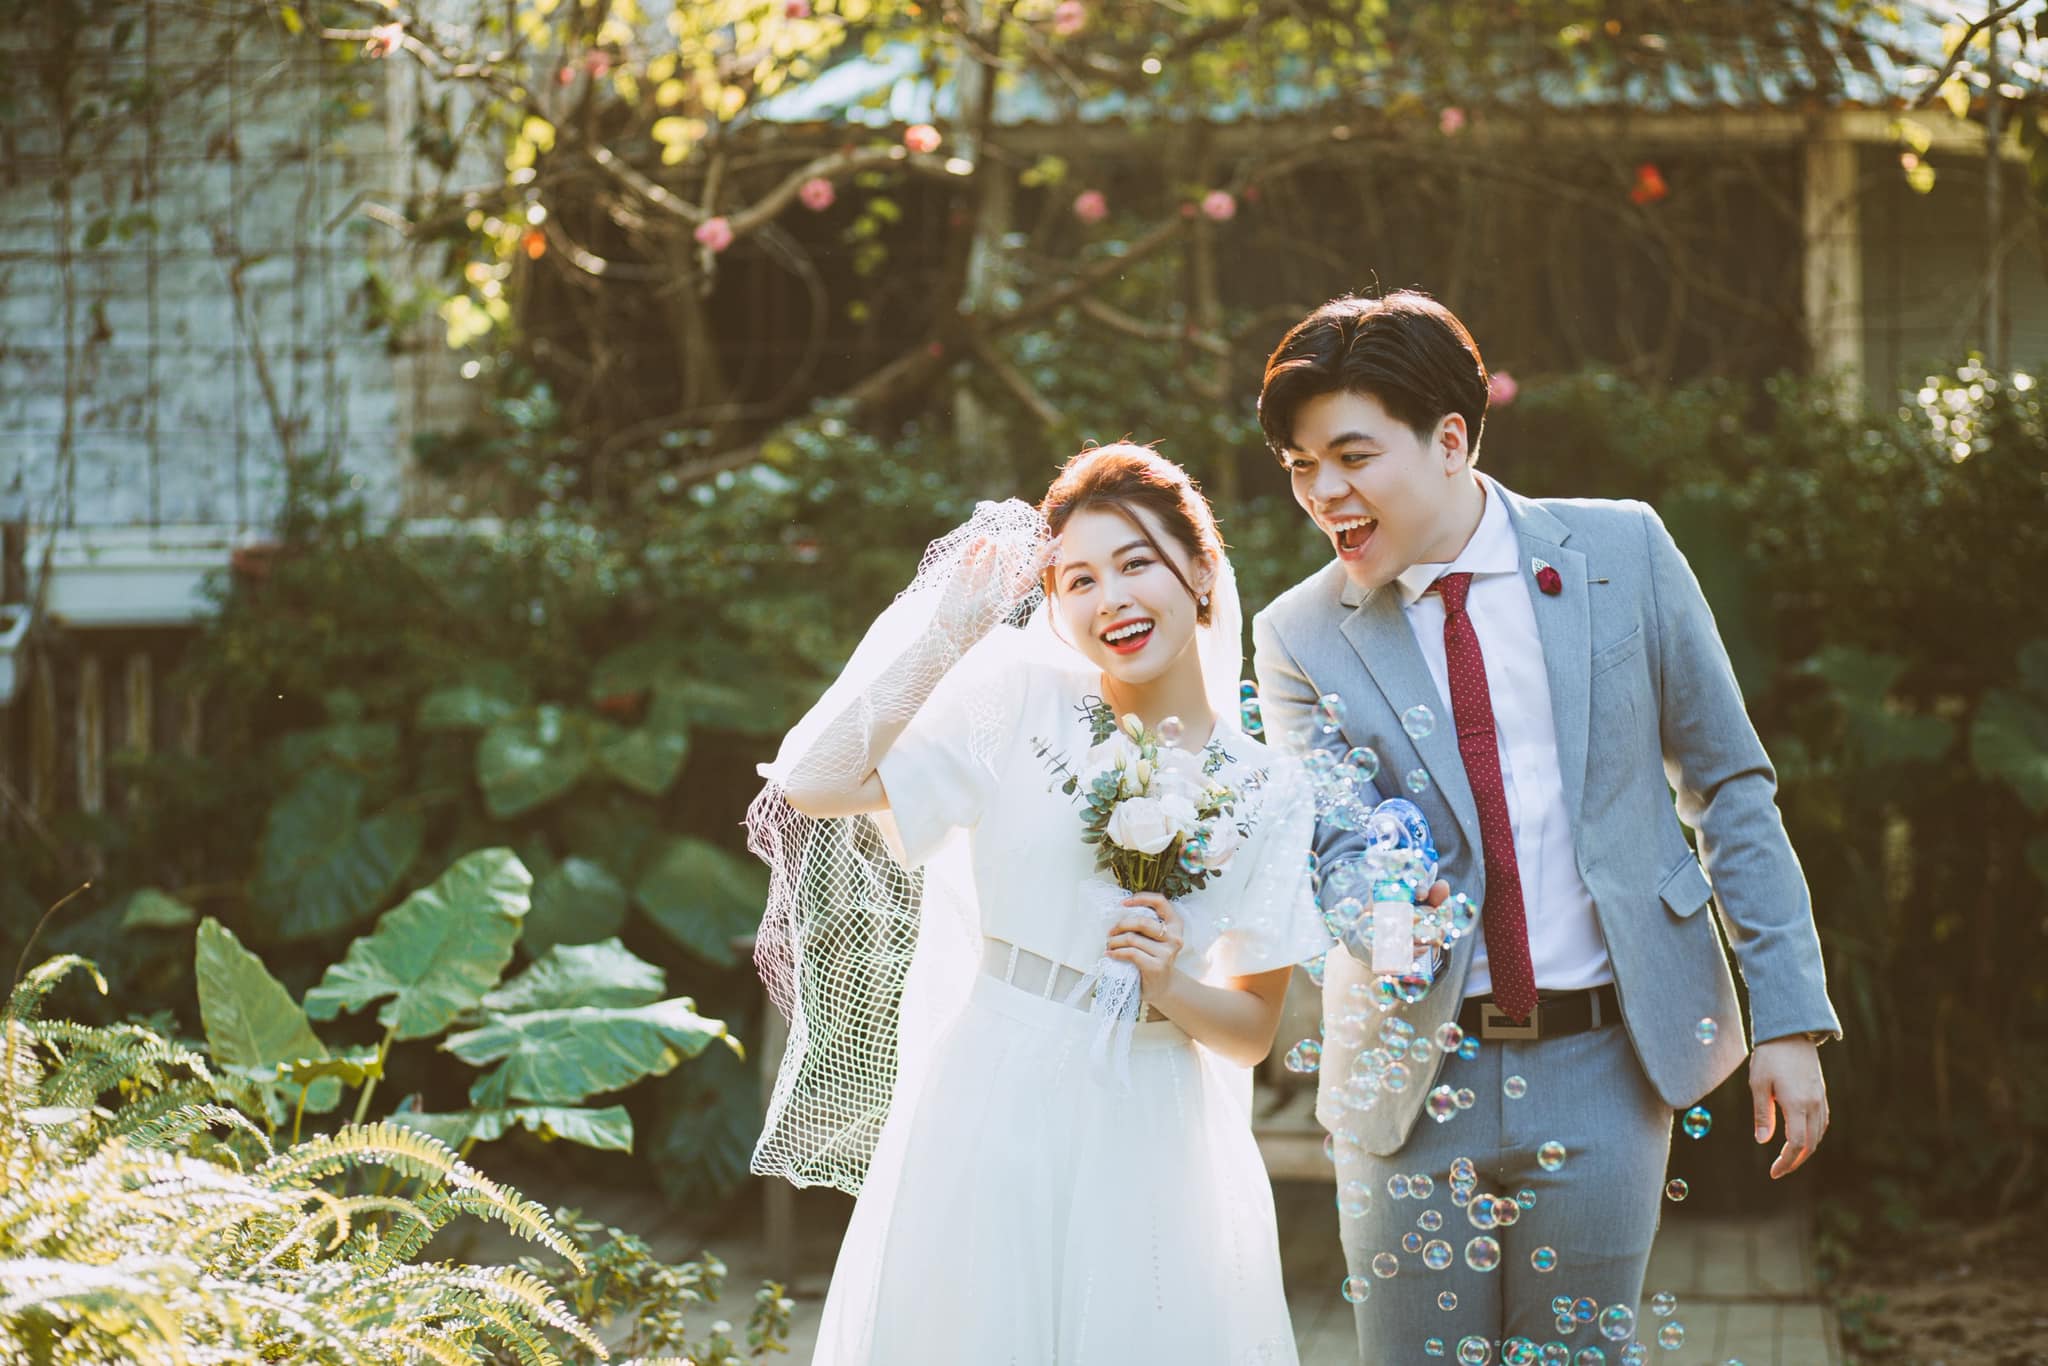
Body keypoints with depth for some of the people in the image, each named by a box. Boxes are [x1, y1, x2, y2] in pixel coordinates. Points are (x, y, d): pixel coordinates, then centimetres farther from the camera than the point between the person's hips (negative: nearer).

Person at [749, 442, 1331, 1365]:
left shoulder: (1269, 797, 3)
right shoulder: (1021, 703, -3)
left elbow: (1251, 1031, 7)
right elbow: (814, 784, -14)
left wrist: (1169, 986, -13)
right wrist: (946, 631, -12)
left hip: (1145, 1148, 2)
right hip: (996, 1125, -2)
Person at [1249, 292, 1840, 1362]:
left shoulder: (1622, 554, -1)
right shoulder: (1301, 637, -1)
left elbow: (1731, 788, 3)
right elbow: (1333, 849, -8)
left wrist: (1788, 1022, -1)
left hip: (1602, 1069, -1)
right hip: (1416, 1073, 1)